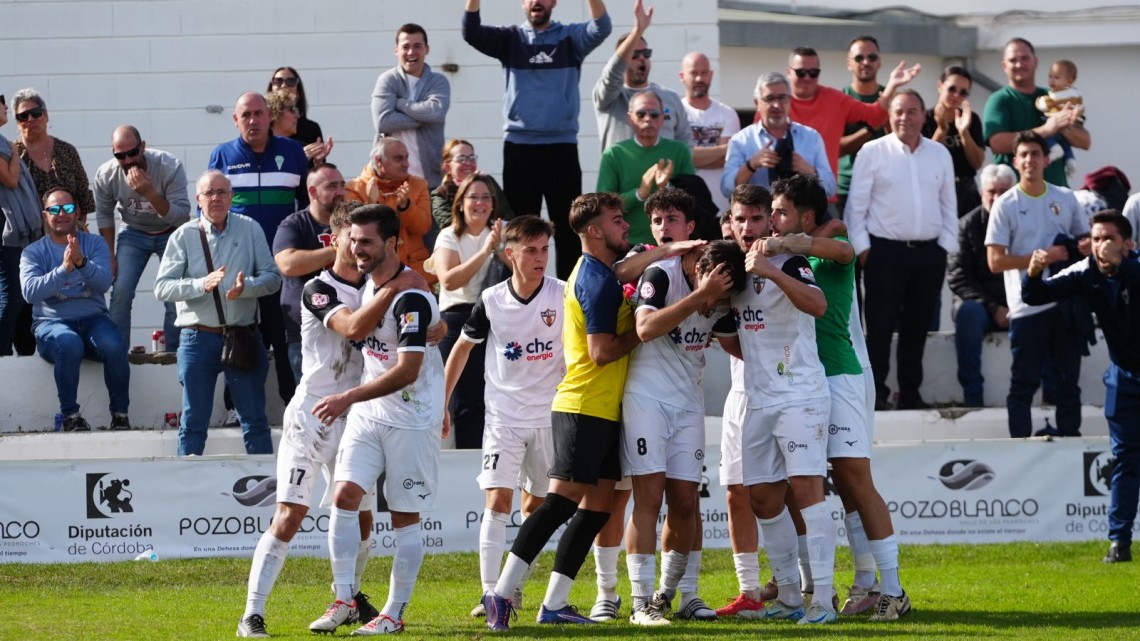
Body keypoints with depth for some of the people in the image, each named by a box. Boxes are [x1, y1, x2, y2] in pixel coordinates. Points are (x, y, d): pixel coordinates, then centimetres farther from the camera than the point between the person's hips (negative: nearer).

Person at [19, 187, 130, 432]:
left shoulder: (94, 244, 11)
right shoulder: (33, 252, 8)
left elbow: (104, 282, -7)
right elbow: (30, 292, -11)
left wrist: (82, 263, -26)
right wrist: (63, 269, -24)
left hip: (93, 318, 1)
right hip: (51, 323, -1)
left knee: (113, 345, -32)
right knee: (69, 343, -37)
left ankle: (120, 413, -16)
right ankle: (70, 414, -24)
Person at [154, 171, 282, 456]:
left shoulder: (250, 230, 7)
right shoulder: (183, 236, 2)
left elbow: (273, 277, 4)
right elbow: (162, 287, -5)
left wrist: (246, 287, -16)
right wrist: (202, 285, -20)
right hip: (198, 338, -1)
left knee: (255, 419, 4)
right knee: (193, 421, 3)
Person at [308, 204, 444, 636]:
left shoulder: (411, 299, -20)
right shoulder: (367, 283, 5)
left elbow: (407, 371, -25)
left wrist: (348, 398, -26)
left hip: (411, 419, -7)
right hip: (368, 413, 7)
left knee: (405, 517, 1)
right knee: (345, 494, -6)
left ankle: (394, 613, 8)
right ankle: (344, 600, -2)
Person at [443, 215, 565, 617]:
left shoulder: (563, 296, -9)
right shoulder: (492, 301, -6)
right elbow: (463, 347, 7)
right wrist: (441, 403, 9)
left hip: (549, 415, 1)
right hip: (504, 415, -1)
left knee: (534, 507, 9)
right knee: (497, 501, -12)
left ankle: (515, 588, 21)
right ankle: (490, 594, -15)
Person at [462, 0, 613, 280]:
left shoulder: (570, 37, 7)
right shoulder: (510, 38, 8)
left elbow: (601, 28, -12)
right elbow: (471, 33, -7)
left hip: (562, 147, 0)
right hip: (519, 147, 1)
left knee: (567, 225, 1)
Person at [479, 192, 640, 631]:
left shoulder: (592, 273, 17)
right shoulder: (599, 281, -15)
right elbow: (602, 351, -21)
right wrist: (639, 331, -7)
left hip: (603, 410, 10)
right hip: (585, 409, -10)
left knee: (598, 505, 8)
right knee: (563, 499, -13)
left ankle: (554, 603, 6)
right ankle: (502, 592, -15)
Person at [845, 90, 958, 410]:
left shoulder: (939, 154, 11)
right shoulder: (873, 152, 0)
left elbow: (948, 204, 14)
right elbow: (856, 204, -1)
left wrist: (947, 244, 6)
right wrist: (861, 247, -6)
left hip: (929, 252, 4)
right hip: (885, 251, -4)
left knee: (917, 327, 8)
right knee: (880, 326, -5)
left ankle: (910, 393, 15)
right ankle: (876, 393, -1)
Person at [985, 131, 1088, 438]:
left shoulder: (1066, 199, 9)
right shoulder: (1006, 205, -2)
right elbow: (996, 261, -8)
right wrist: (1043, 257, -16)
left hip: (1066, 303, 3)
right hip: (1027, 306, -3)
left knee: (1068, 379, 8)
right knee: (1024, 382, -1)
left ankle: (1070, 438, 14)